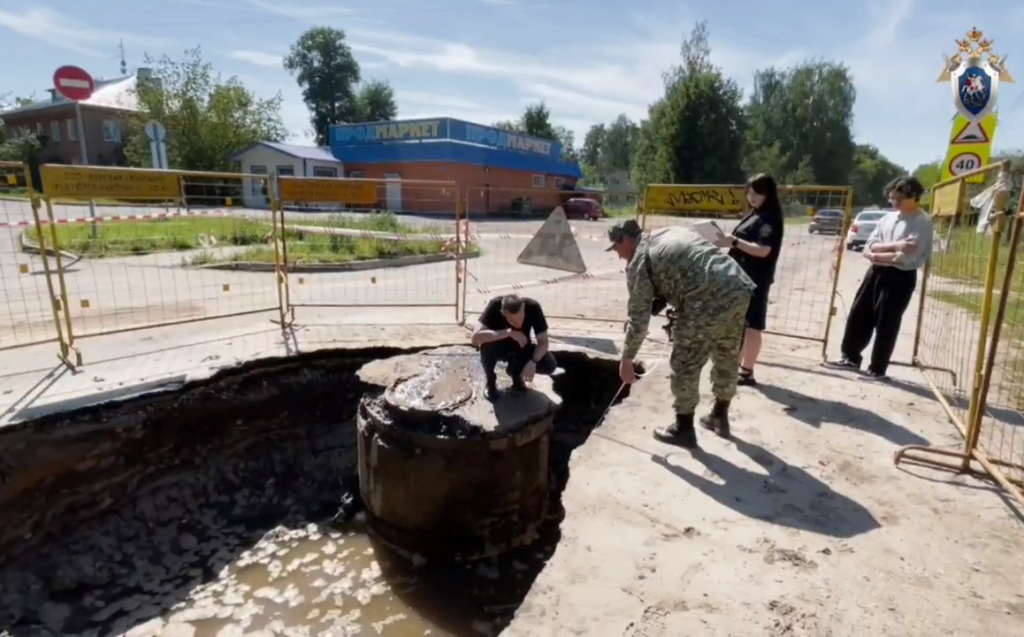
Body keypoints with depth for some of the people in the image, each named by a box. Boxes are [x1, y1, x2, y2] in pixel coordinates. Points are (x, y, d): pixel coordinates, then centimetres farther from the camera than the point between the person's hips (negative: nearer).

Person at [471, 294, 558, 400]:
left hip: (521, 348, 2)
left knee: (550, 365, -23)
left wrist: (533, 362, -38)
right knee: (487, 344, -36)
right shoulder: (495, 305, -32)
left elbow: (544, 341, -21)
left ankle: (515, 371, 8)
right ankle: (490, 381, -6)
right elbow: (476, 337, -42)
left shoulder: (532, 307, -27)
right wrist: (509, 332, -43)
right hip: (499, 347, -2)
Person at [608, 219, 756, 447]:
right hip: (740, 288, 9)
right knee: (727, 358, 23)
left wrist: (626, 359, 10)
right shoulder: (671, 233, 26)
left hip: (708, 302, -9)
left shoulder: (640, 262, 2)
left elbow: (638, 318, 1)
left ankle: (683, 429, 21)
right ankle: (720, 418, 40)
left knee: (685, 365, 7)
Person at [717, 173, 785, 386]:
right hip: (741, 276, 9)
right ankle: (736, 365, 24)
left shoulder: (770, 218, -10)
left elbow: (763, 250, -21)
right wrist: (728, 241, 5)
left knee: (751, 325, -4)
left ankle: (747, 371, 1)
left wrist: (734, 242, -27)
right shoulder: (753, 214, 16)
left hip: (755, 280, -9)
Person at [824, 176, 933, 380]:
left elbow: (906, 257, -20)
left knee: (886, 324, 2)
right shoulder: (888, 218, 10)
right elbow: (870, 245, 0)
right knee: (858, 315, 11)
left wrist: (877, 255, -10)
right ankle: (851, 357, 27)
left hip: (900, 277, -7)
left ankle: (877, 369, 16)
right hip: (877, 272, 7)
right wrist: (893, 246, -18)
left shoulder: (923, 222, -10)